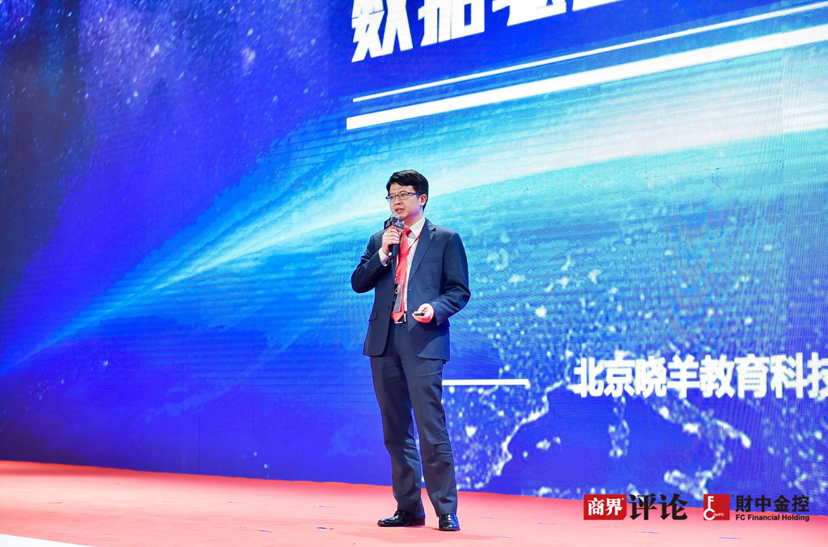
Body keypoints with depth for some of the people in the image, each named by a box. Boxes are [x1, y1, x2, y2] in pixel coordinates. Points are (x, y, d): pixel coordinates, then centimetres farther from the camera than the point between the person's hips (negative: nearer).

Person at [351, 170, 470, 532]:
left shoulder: (445, 240, 5)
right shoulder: (379, 241, 18)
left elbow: (460, 290, 2)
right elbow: (358, 283, 9)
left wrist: (435, 308, -17)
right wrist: (382, 253, -5)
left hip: (423, 341, -5)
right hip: (384, 340, 5)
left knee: (431, 428, -11)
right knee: (396, 431, 8)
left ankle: (446, 511, -5)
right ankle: (408, 508, 15)